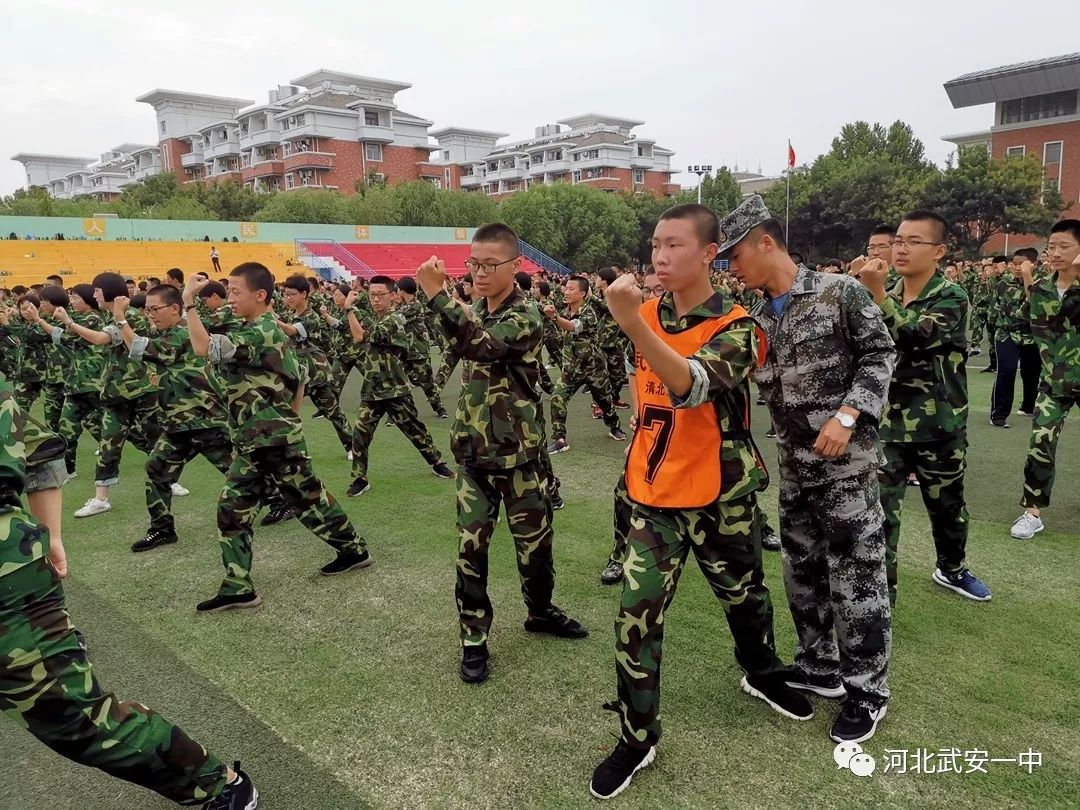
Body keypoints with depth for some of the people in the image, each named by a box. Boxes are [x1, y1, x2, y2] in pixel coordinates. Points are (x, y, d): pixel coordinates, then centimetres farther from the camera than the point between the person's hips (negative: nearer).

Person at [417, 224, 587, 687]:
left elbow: (480, 345, -33)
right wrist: (463, 433, 14)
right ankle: (474, 638, 19)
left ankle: (540, 611, 35)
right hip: (473, 453, 5)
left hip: (519, 454, -5)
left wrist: (436, 294, -39)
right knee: (470, 548, 5)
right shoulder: (473, 313, 8)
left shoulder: (525, 318, -14)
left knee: (533, 541, 11)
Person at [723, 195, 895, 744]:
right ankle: (819, 666, 34)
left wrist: (847, 415, -20)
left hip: (846, 461, -7)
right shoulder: (758, 318, 9)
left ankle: (868, 691, 17)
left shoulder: (839, 292, -9)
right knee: (802, 569, 16)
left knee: (856, 574, 0)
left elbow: (880, 354, -9)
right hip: (794, 465, 7)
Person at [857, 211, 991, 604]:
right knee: (880, 510, -3)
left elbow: (914, 338, -29)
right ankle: (881, 589, 9)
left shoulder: (951, 297, -10)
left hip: (939, 426, -2)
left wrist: (876, 292, -32)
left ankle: (951, 569, 43)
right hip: (888, 424, 2)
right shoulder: (888, 295, 5)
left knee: (947, 504, 18)